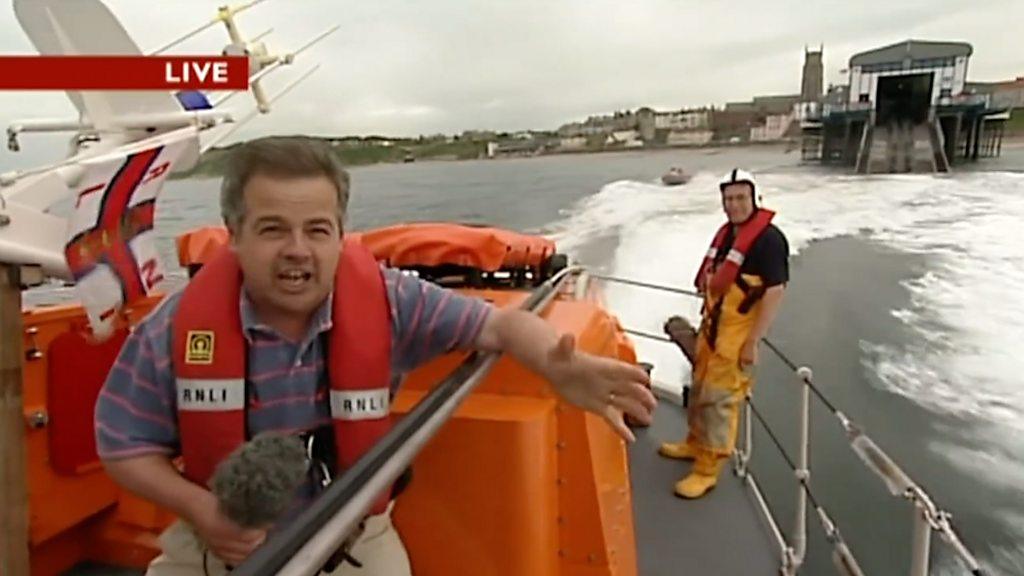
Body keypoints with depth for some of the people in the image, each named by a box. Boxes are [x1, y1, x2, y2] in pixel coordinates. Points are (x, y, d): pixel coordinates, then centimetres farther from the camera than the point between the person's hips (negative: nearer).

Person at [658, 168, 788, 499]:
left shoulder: (768, 239, -18)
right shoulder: (726, 233, 9)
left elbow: (775, 293, -22)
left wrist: (753, 342, -22)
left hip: (737, 335, -9)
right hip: (712, 328, 9)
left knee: (719, 400, -2)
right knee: (700, 389, 20)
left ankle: (707, 470, 11)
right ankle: (695, 443, 40)